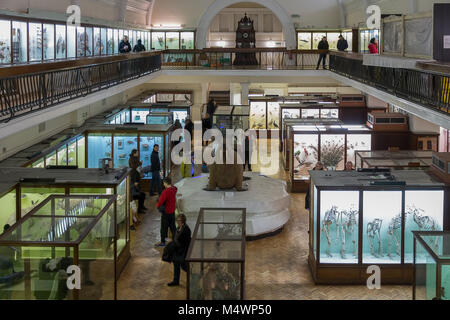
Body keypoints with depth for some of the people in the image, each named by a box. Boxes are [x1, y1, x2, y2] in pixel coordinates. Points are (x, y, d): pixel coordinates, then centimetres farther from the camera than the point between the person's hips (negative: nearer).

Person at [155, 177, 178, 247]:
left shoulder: (166, 192, -24)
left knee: (164, 227, 3)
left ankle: (163, 242, 10)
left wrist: (158, 205, -1)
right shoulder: (174, 190, -1)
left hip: (166, 212, -7)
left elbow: (161, 201, -20)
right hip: (172, 211, 7)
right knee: (172, 226, 16)